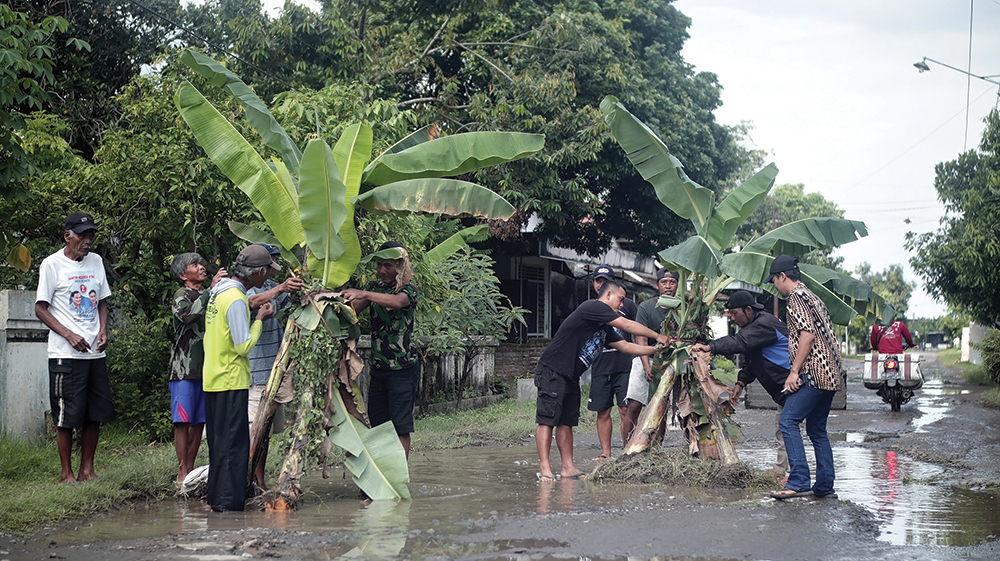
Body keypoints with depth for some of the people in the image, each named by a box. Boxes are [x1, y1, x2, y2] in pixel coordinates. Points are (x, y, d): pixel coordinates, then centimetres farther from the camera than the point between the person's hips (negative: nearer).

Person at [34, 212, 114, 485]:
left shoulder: (96, 261, 12)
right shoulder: (52, 264, -5)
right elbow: (41, 308, -5)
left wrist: (103, 331, 2)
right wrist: (69, 335, -15)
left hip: (95, 352, 6)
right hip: (65, 355, -6)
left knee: (96, 413, 6)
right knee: (67, 416, -3)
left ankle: (87, 470, 15)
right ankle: (66, 473, 6)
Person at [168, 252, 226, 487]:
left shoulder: (207, 297, 18)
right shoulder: (182, 296, -4)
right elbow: (187, 315, -27)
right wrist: (212, 289, -30)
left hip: (206, 369, 7)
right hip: (185, 369, -7)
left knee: (199, 422, 6)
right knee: (183, 421, -6)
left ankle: (190, 470, 12)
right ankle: (182, 473, -4)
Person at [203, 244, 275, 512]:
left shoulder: (219, 292, 11)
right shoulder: (236, 300, -18)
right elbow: (244, 346, -19)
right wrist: (260, 319, -7)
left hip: (212, 378, 9)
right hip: (231, 381, -9)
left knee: (219, 440, 15)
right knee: (234, 442, -5)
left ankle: (216, 497, 20)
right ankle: (228, 501, -5)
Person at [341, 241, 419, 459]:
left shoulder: (408, 290, -8)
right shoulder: (374, 287, 10)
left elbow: (396, 301, -32)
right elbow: (353, 309, -4)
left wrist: (363, 294, -44)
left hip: (402, 369, -6)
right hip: (378, 367, 6)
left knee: (400, 426, -5)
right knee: (377, 424, 9)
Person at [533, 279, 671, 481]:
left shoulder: (603, 328, 19)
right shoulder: (592, 307, -11)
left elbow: (624, 346, 20)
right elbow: (627, 326, -11)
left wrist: (655, 349, 14)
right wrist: (657, 336, -4)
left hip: (570, 377, 10)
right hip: (552, 372, -10)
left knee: (566, 422, 8)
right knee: (547, 419, -9)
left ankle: (568, 467, 10)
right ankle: (544, 468, -12)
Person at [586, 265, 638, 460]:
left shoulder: (626, 305, 7)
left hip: (624, 367, -2)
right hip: (600, 368, 2)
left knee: (625, 410, -6)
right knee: (603, 412, 4)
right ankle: (606, 452, 11)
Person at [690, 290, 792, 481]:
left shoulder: (764, 324, -21)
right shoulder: (753, 325, 14)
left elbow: (740, 342, -35)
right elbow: (751, 361, 17)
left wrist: (709, 347, -42)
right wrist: (741, 382, 2)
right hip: (783, 388, 11)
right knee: (781, 431, 14)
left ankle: (788, 474, -11)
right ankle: (780, 472, 19)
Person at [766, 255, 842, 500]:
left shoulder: (797, 296, -7)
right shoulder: (812, 297, 23)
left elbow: (807, 334, -18)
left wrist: (794, 371, -17)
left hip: (814, 373, -10)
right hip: (829, 375, 10)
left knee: (788, 421, -14)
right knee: (817, 429, 14)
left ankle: (799, 482, -22)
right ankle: (825, 486, 14)